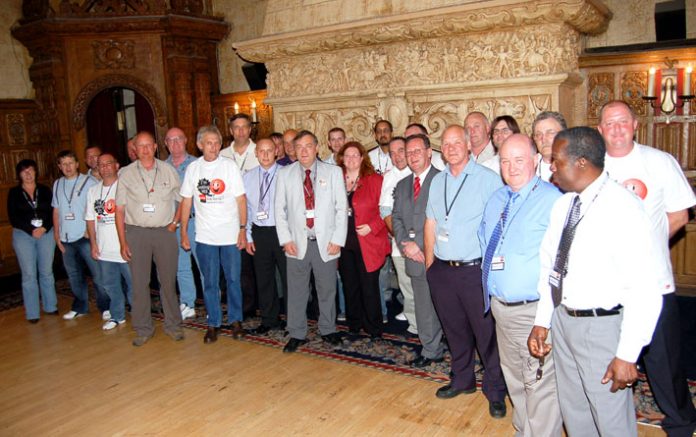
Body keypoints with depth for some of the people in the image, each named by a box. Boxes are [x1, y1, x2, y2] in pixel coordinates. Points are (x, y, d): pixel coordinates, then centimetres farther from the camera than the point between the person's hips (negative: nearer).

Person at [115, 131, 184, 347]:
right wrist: (122, 242, -2)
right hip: (136, 232, 0)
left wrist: (175, 222, 0)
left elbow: (183, 199, 13)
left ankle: (173, 325, 18)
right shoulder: (126, 174, 4)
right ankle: (143, 329, 15)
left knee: (168, 280, 5)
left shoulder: (168, 170, 6)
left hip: (165, 232, 0)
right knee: (139, 282, 3)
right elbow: (120, 209, 3)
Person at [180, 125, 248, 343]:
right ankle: (213, 323, 22)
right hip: (204, 236, 2)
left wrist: (243, 229, -7)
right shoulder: (193, 168, 4)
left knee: (233, 280, 7)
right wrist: (184, 232, 4)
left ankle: (235, 320, 23)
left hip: (230, 234, -1)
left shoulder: (230, 166, -3)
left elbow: (241, 199, -3)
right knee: (210, 282, 9)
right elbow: (186, 201, 7)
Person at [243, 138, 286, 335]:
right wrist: (248, 236, 6)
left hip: (281, 230, -3)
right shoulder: (248, 177, 6)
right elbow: (245, 208, 9)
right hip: (259, 232, 4)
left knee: (288, 276, 3)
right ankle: (269, 320, 29)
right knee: (264, 279, 13)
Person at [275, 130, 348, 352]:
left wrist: (338, 239, -6)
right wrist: (285, 239, -3)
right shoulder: (285, 174, 5)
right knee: (296, 290, 7)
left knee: (327, 289, 11)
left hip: (326, 242, 0)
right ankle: (297, 334, 21)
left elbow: (341, 208, 1)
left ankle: (328, 330, 29)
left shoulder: (333, 172, 3)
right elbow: (280, 209, 5)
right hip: (297, 242, 1)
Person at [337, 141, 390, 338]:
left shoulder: (375, 180, -1)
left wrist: (371, 227, -15)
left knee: (369, 287, -1)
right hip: (343, 243, 4)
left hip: (368, 243, -3)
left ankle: (373, 328, 14)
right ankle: (353, 324, 26)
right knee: (349, 285, 12)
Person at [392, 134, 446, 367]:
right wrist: (405, 244, -4)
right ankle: (431, 351, 25)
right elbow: (396, 218, 13)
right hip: (415, 259, 6)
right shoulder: (402, 185, 17)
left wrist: (418, 244, -13)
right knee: (423, 308, 13)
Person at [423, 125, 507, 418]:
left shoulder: (488, 179, -6)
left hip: (476, 270, -5)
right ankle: (462, 379, 35)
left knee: (487, 333, 4)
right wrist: (430, 263, 10)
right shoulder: (437, 181, 11)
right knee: (455, 329, 17)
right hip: (442, 270, 5)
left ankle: (495, 390, 21)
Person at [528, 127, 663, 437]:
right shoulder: (562, 204, 5)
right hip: (561, 319, 7)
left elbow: (644, 289, -20)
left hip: (602, 327, -7)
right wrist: (542, 321, 9)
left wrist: (627, 355, -20)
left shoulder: (622, 207, -18)